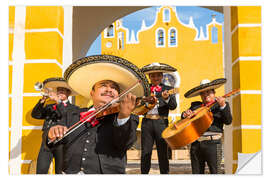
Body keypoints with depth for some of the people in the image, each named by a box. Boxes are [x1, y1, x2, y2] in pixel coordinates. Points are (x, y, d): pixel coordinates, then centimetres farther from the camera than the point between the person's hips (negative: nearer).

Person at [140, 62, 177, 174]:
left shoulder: (168, 89, 7)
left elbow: (173, 106, -7)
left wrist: (166, 98, -25)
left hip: (161, 123, -1)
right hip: (147, 122, 1)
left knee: (163, 153, 3)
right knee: (145, 152, 5)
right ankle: (144, 173, 15)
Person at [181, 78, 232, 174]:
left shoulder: (221, 105, 9)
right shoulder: (195, 105, 19)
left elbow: (228, 121, -5)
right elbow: (184, 117, 20)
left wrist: (223, 106, -18)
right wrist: (185, 114, -3)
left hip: (212, 143, -4)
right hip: (195, 143, 4)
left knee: (215, 172, -3)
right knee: (196, 172, 9)